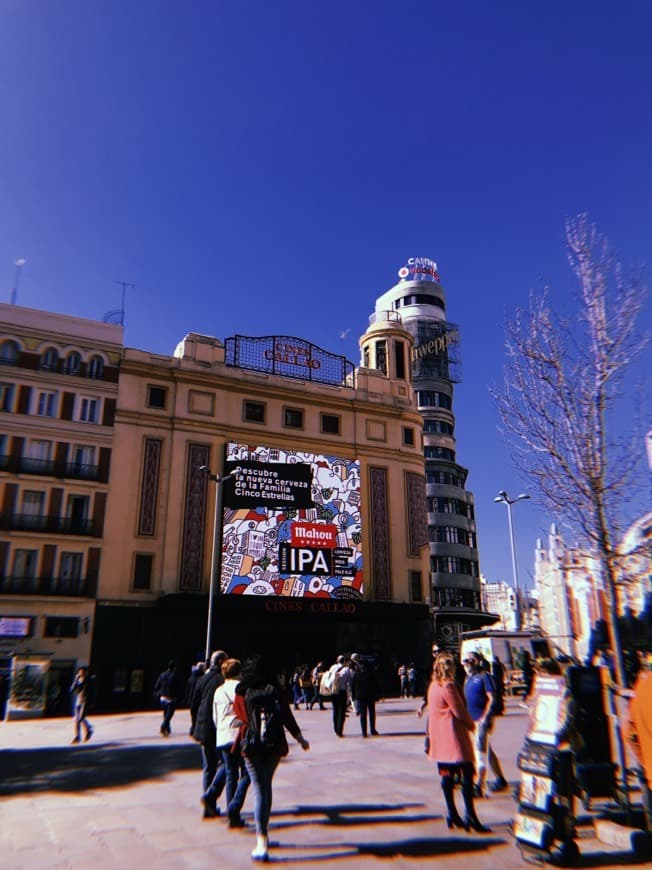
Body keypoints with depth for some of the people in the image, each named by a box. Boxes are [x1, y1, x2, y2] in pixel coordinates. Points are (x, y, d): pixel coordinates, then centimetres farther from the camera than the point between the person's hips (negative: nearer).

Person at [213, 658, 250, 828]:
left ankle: (233, 816, 13)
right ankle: (234, 807, -11)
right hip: (239, 735, -6)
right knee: (245, 773, 4)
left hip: (222, 737, 6)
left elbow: (215, 717, 16)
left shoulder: (218, 691, 11)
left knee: (230, 775, 12)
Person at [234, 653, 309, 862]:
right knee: (266, 786, 19)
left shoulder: (242, 693, -5)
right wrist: (300, 738, 9)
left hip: (251, 745, -2)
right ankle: (262, 834, 30)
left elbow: (239, 715, 6)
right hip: (274, 744, 2)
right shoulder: (277, 690, -3)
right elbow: (287, 717, -2)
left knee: (259, 789, 1)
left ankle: (262, 844, -5)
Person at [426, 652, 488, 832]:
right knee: (466, 775, -3)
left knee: (447, 777, 12)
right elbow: (460, 712, -16)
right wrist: (471, 725, 2)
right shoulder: (448, 686, -18)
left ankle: (452, 815, 18)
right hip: (453, 736, -9)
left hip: (439, 738, 9)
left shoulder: (433, 685, 9)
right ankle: (470, 816, -4)